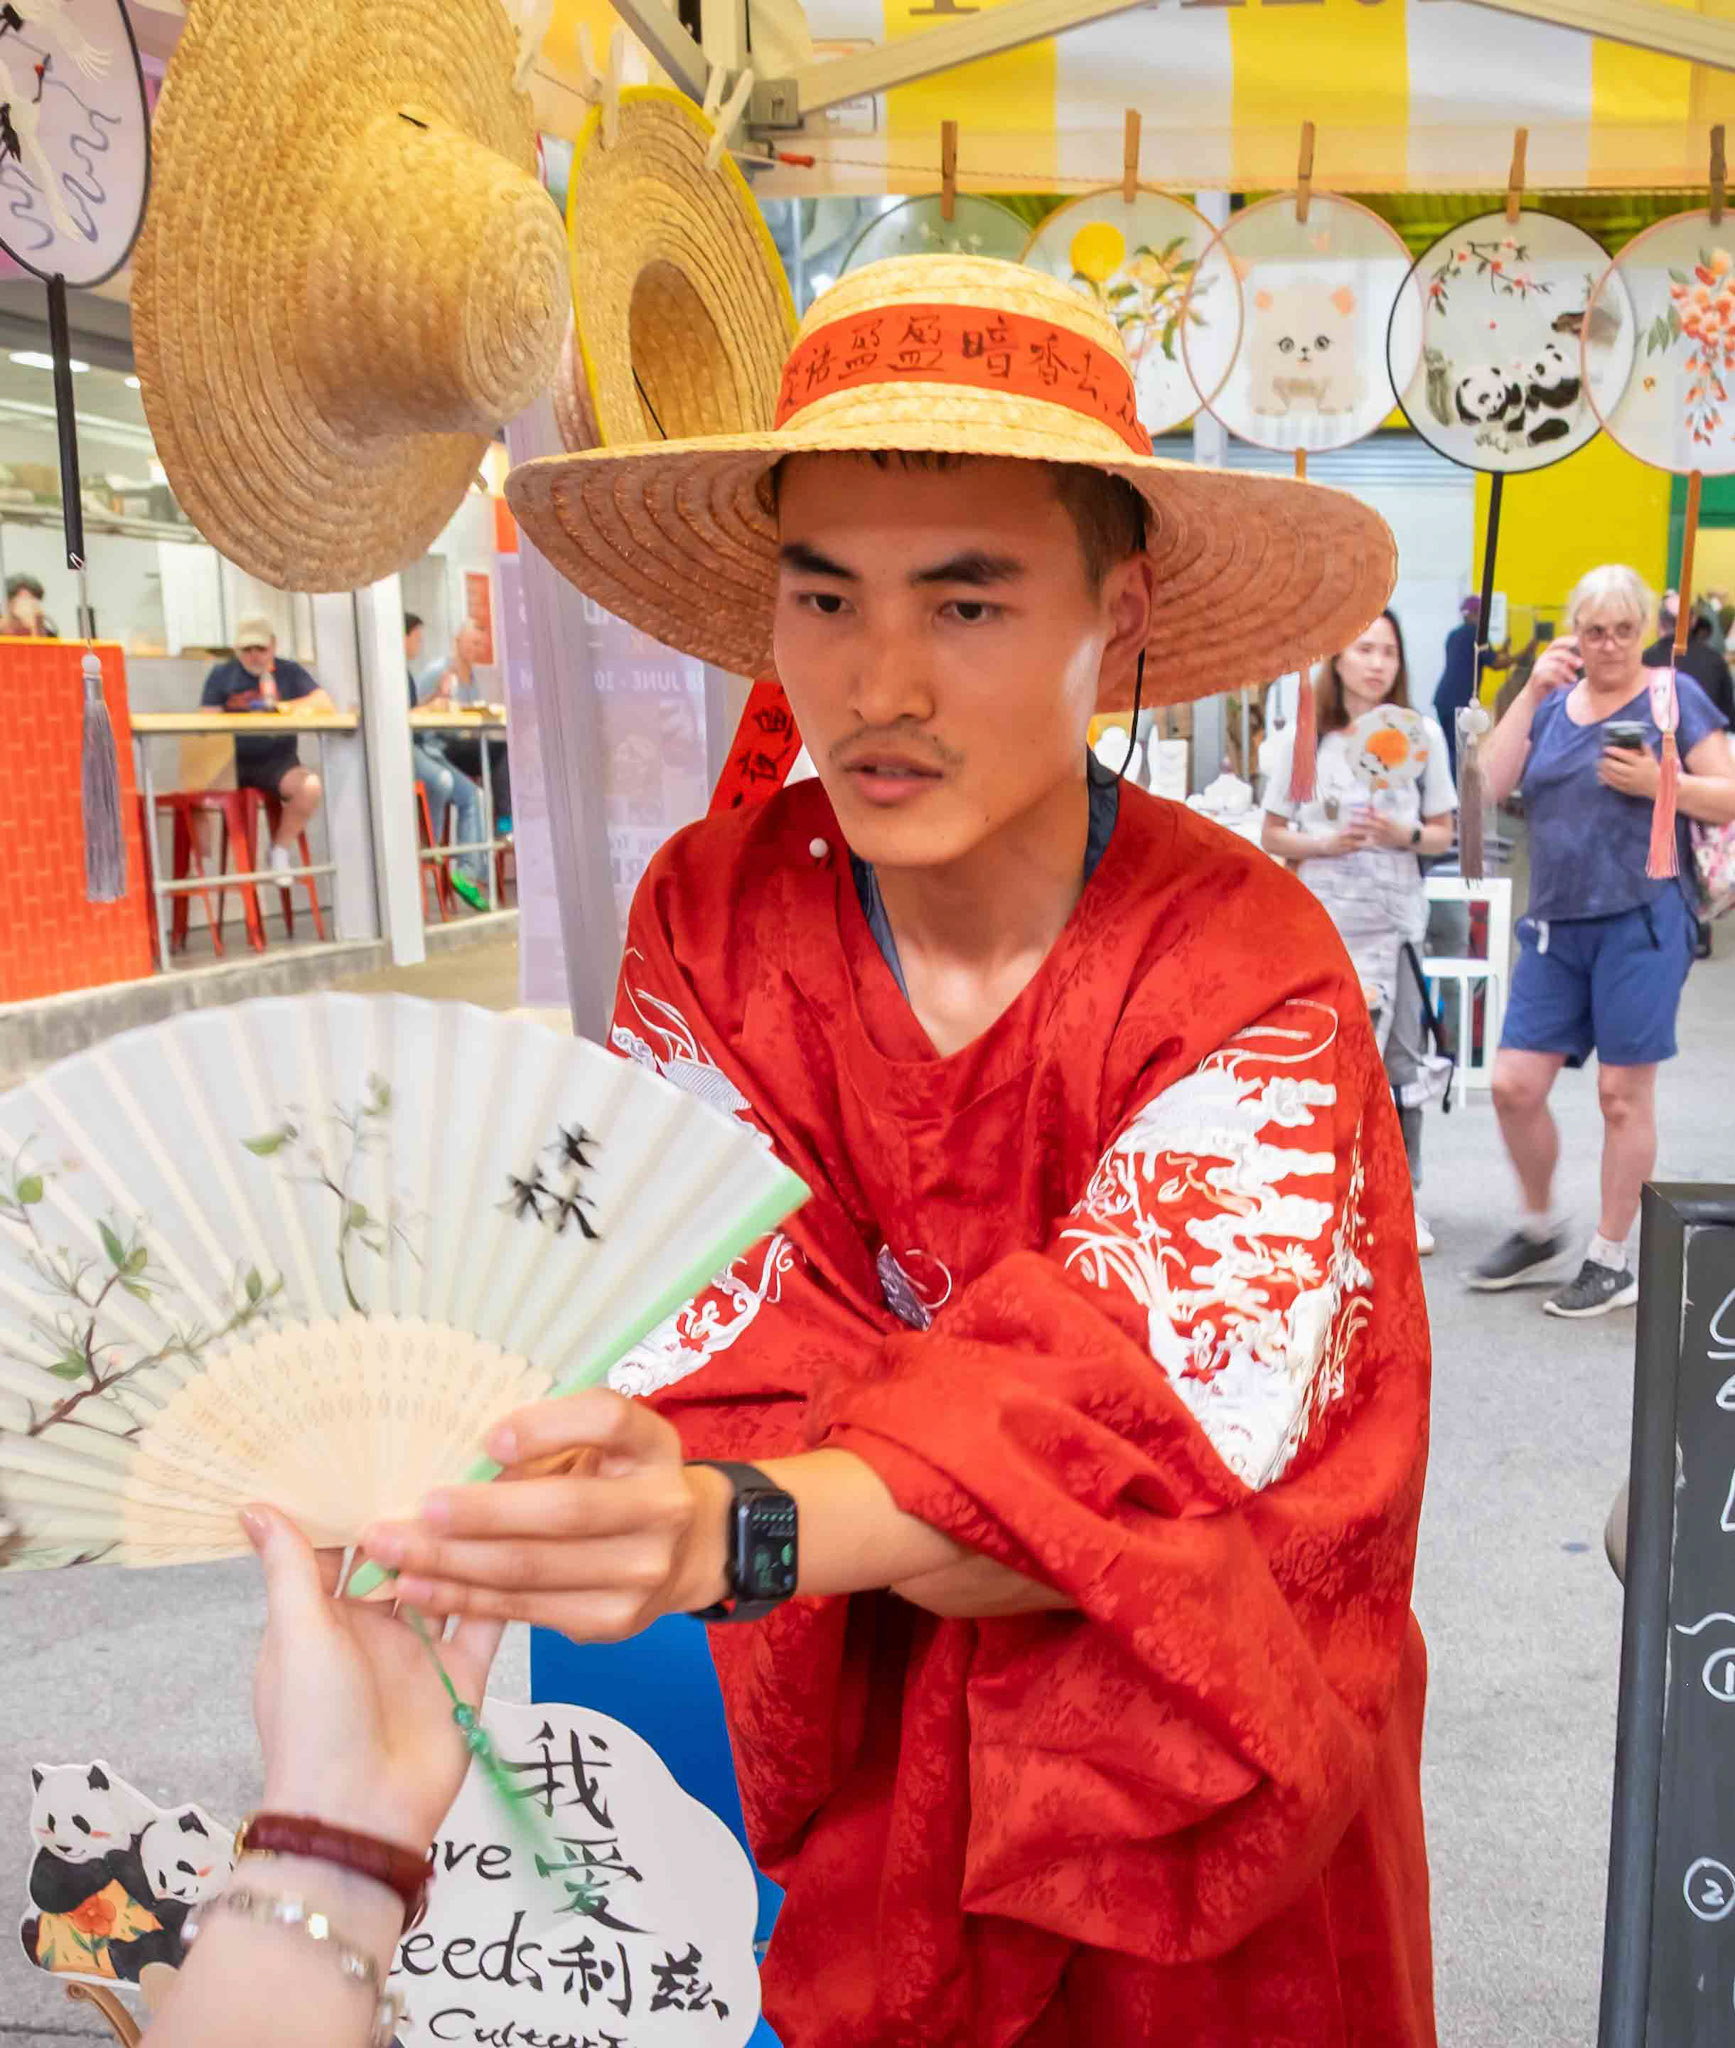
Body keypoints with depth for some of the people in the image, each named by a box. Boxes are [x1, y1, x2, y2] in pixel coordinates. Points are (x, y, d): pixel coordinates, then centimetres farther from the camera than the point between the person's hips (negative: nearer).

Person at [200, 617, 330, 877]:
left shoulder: (289, 672, 9)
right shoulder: (221, 675, 9)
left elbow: (326, 705, -3)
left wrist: (280, 706, -13)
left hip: (278, 763, 0)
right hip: (232, 762, 0)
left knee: (310, 786, -31)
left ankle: (280, 851, -5)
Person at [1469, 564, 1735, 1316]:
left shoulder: (1673, 696, 2)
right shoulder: (1554, 702, 14)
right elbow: (1490, 787, 0)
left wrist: (1659, 783, -18)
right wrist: (1532, 693, -4)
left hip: (1640, 921, -4)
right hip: (1555, 923, 4)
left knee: (1623, 1093, 2)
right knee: (1514, 1085, 2)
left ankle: (1611, 1261, 14)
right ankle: (1539, 1232, 24)